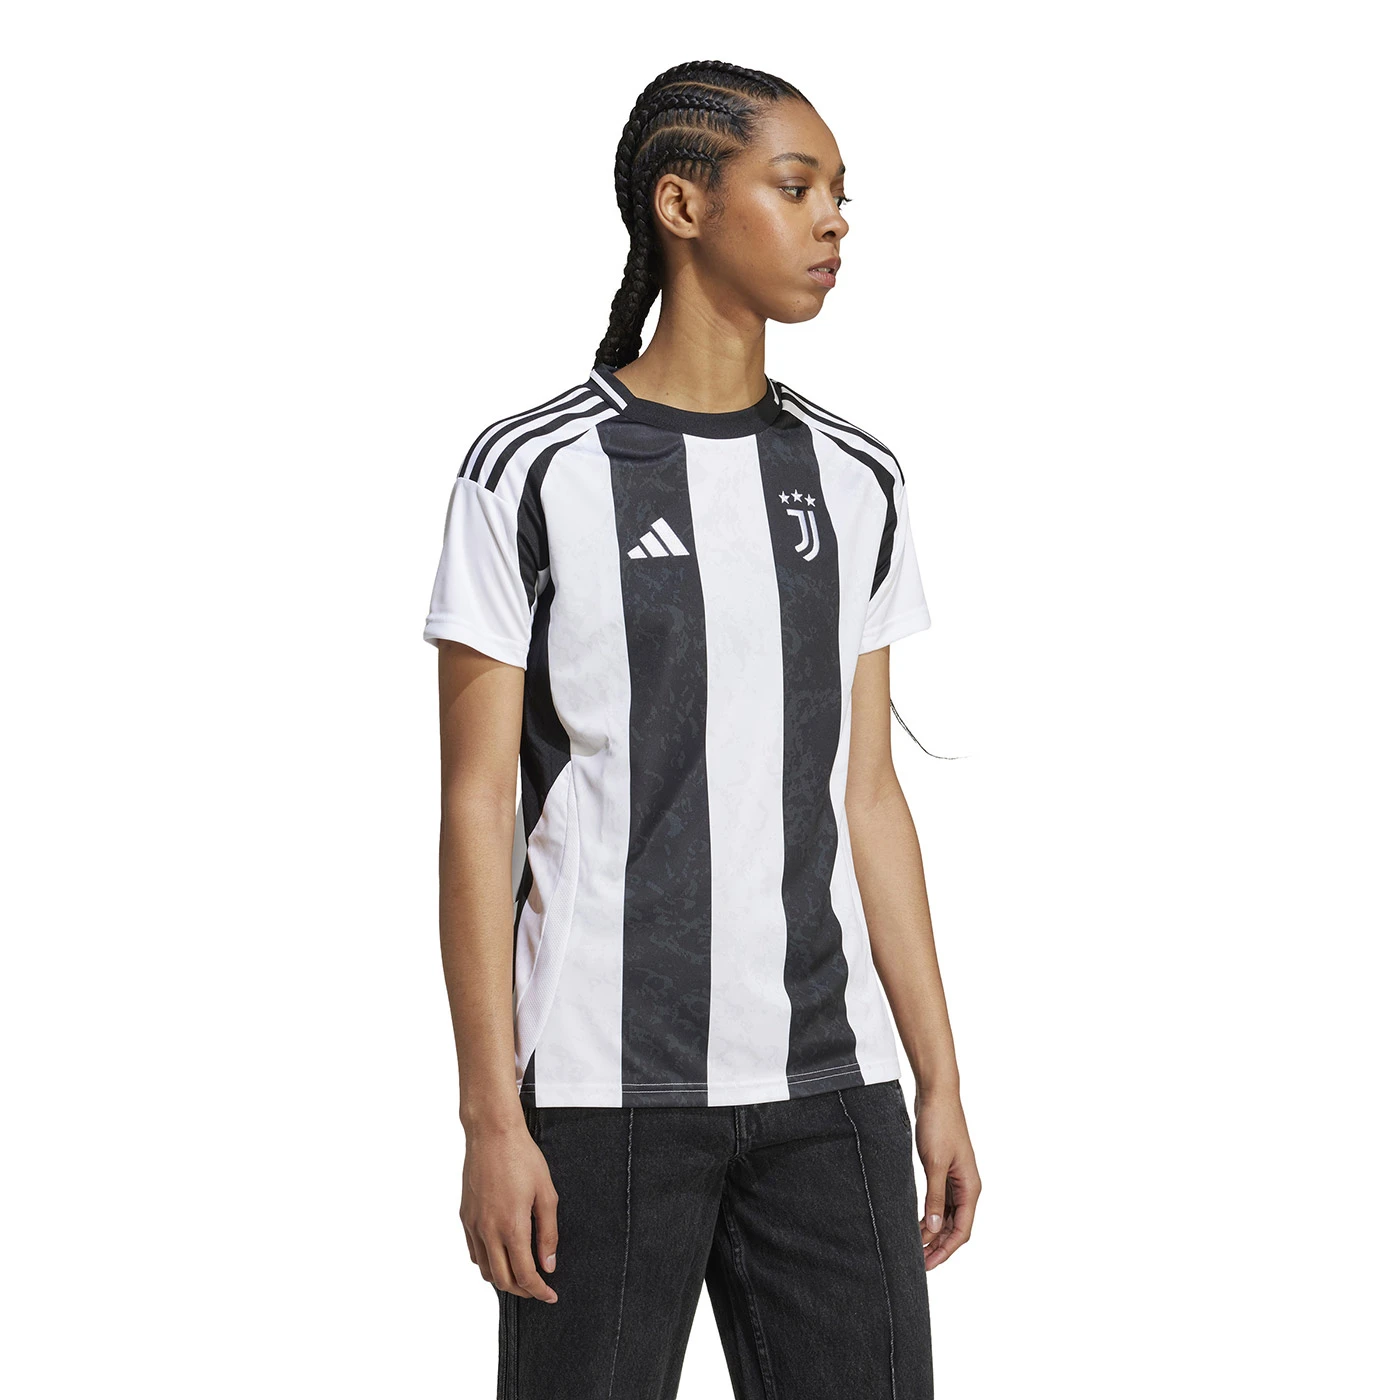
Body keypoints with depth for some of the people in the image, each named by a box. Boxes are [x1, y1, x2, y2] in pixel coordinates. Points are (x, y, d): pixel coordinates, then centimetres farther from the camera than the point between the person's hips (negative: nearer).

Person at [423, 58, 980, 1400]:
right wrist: (491, 1121, -10)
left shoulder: (855, 482, 11)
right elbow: (477, 802, -5)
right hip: (602, 1088, -4)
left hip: (827, 1087, 4)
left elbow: (867, 796, 13)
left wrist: (940, 1080, 9)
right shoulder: (532, 473, -3)